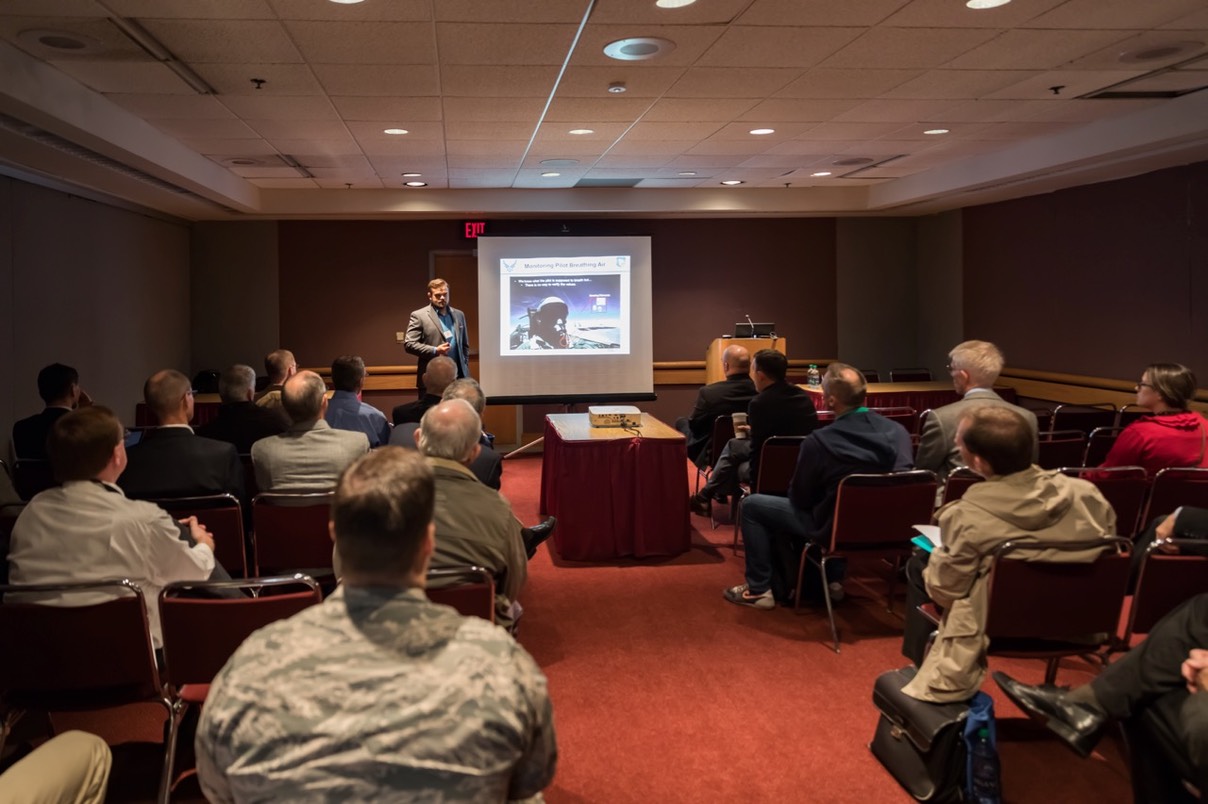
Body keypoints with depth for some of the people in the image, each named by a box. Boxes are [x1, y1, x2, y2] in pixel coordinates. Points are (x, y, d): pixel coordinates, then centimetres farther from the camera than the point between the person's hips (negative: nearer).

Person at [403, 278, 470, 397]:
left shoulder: (459, 315, 14)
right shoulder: (419, 316, -2)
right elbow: (409, 344, -9)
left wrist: (465, 367, 11)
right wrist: (435, 351, -17)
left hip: (457, 376, 5)